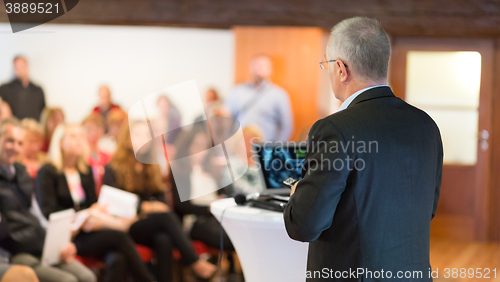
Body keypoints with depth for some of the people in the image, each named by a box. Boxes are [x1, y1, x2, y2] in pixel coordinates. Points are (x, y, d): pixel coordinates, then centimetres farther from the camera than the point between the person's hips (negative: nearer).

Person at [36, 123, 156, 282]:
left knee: (117, 259, -31)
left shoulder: (86, 171, 22)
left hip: (87, 232, 5)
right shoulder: (47, 172, 2)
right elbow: (49, 212, -7)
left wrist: (98, 211, -6)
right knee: (120, 238, -28)